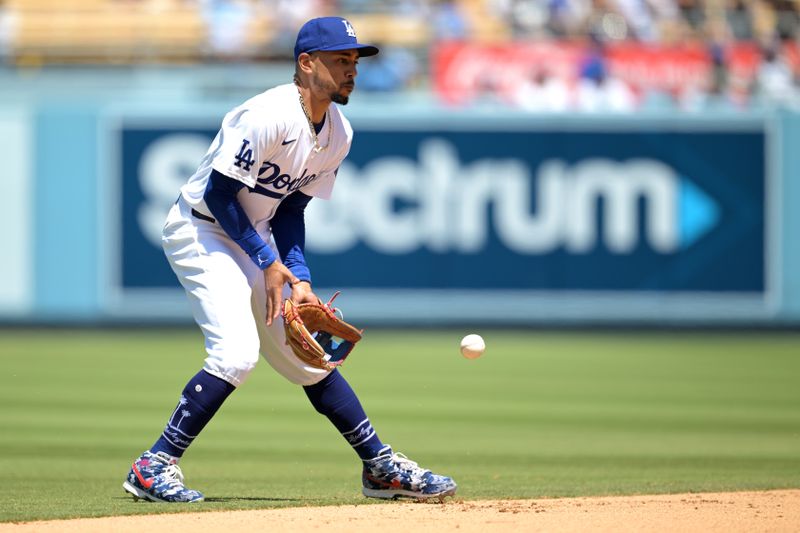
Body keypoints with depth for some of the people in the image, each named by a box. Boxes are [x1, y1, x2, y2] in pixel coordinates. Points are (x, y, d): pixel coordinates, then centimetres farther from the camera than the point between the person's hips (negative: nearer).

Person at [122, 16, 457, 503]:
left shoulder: (339, 134, 1)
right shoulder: (269, 115, -25)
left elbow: (291, 208, 8)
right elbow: (219, 194, -23)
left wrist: (299, 279, -5)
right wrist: (269, 263, -21)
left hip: (253, 240, 8)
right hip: (201, 231, -8)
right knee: (236, 352, -23)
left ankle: (381, 467, 19)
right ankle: (154, 467, -16)